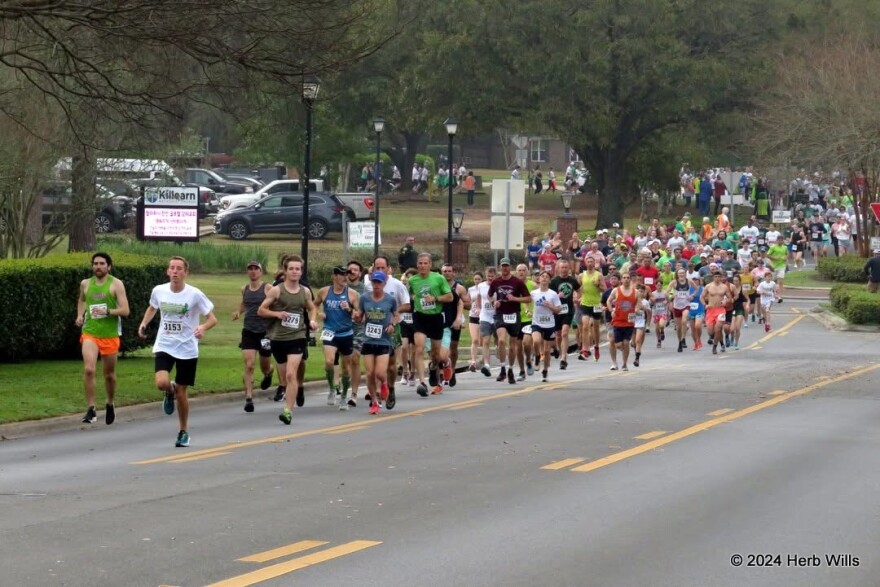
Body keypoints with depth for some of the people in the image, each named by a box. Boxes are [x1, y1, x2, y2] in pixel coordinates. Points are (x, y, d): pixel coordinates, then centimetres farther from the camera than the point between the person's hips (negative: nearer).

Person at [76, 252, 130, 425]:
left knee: (109, 374, 12)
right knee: (88, 369, -20)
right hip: (90, 333, 1)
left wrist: (107, 311, -24)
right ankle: (91, 409, -15)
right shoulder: (85, 284, 7)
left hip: (110, 335, -1)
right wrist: (80, 315, 10)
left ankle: (110, 405, 37)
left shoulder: (116, 284, -4)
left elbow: (125, 310, -9)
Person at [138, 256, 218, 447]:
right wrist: (144, 323, 3)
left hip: (187, 349, -2)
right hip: (164, 346, 2)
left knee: (181, 393, 4)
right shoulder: (159, 291, -2)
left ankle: (183, 432, 25)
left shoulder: (195, 294, -11)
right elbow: (152, 308, 21)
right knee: (162, 383, -23)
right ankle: (170, 392, 17)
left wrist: (203, 327, -27)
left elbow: (212, 319, -5)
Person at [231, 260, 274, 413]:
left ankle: (268, 373, 51)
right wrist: (238, 312, 8)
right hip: (248, 331, 2)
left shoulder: (268, 288, -7)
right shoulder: (244, 289, 7)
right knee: (249, 366, -12)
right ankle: (249, 399, -12)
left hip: (265, 331, -2)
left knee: (264, 367, 13)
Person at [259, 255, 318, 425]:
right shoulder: (276, 290, -3)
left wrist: (312, 320, 4)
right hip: (278, 338, 1)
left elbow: (312, 308, 24)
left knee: (291, 374, -15)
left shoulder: (305, 291, 5)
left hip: (297, 337, 0)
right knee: (286, 374, 11)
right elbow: (261, 310, 0)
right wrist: (277, 314, -16)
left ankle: (288, 411, -16)